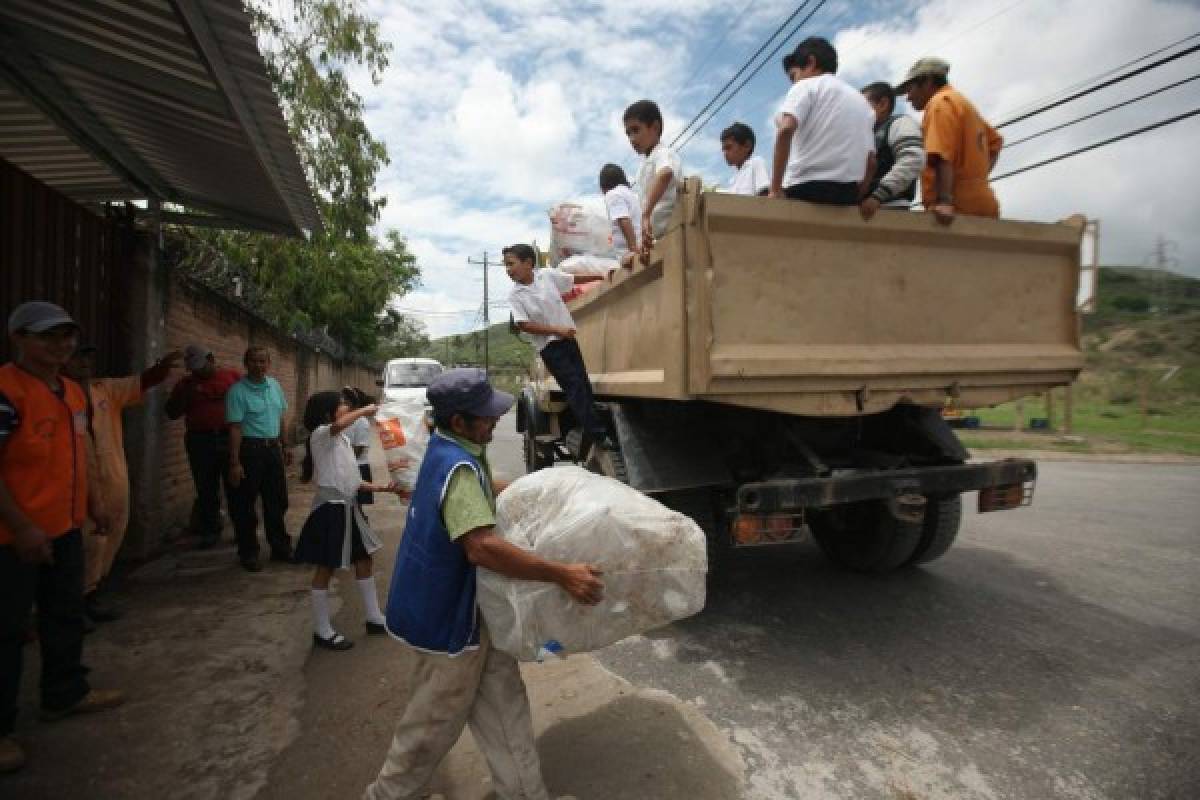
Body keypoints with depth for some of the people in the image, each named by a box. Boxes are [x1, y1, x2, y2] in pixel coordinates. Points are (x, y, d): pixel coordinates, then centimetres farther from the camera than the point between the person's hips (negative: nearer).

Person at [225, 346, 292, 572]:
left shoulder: (275, 386, 9)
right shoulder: (238, 390, -9)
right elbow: (235, 428, -14)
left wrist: (283, 448, 17)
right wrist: (235, 463, -17)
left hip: (273, 449, 6)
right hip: (250, 449, -6)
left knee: (277, 502, 13)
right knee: (245, 505, 5)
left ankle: (280, 548, 26)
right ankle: (248, 553, 18)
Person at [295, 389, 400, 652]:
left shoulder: (343, 439, 15)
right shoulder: (321, 433, -12)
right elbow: (339, 424, -39)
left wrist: (382, 488, 8)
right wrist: (365, 410, -24)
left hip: (348, 506, 9)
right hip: (330, 508, -9)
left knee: (364, 560, 15)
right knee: (326, 569, 3)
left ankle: (374, 619, 28)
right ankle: (322, 631, 17)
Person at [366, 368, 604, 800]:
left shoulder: (453, 449, 2)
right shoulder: (457, 468, -29)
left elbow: (487, 488, 22)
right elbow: (482, 548, -41)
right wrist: (562, 575, -40)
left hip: (464, 607, 9)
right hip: (446, 616, -9)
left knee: (502, 705, 17)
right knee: (433, 723, 14)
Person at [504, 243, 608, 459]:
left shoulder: (548, 274, 0)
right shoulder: (514, 296, -8)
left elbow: (575, 279, 13)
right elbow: (524, 325, -16)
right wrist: (558, 330, -20)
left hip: (568, 339, 4)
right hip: (549, 346, -4)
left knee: (584, 386, 6)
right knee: (575, 387, -14)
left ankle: (589, 443, 16)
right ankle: (598, 434, -11)